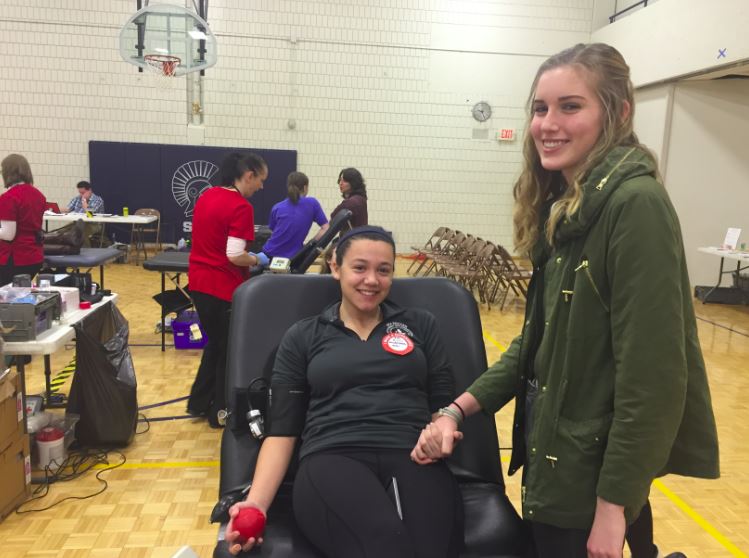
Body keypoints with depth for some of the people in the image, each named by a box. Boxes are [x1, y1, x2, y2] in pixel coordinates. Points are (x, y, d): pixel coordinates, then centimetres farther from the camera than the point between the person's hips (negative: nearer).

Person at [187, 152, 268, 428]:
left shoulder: (206, 196, 8)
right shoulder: (241, 207, -18)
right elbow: (234, 255, -24)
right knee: (229, 348, 9)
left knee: (215, 342, 23)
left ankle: (199, 402, 32)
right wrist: (257, 260, -6)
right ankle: (220, 412, 21)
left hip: (199, 281, 8)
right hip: (224, 286, -8)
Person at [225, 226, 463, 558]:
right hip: (331, 459, -1)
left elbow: (444, 405, 18)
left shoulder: (420, 324, 19)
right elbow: (282, 430, 12)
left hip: (413, 457, 2)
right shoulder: (302, 337, 16)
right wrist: (256, 501, -4)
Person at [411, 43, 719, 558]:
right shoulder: (564, 206, 5)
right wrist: (461, 406, 3)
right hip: (553, 455, 8)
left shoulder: (636, 204, -20)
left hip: (590, 468, -8)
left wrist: (614, 502, -18)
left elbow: (651, 375, -22)